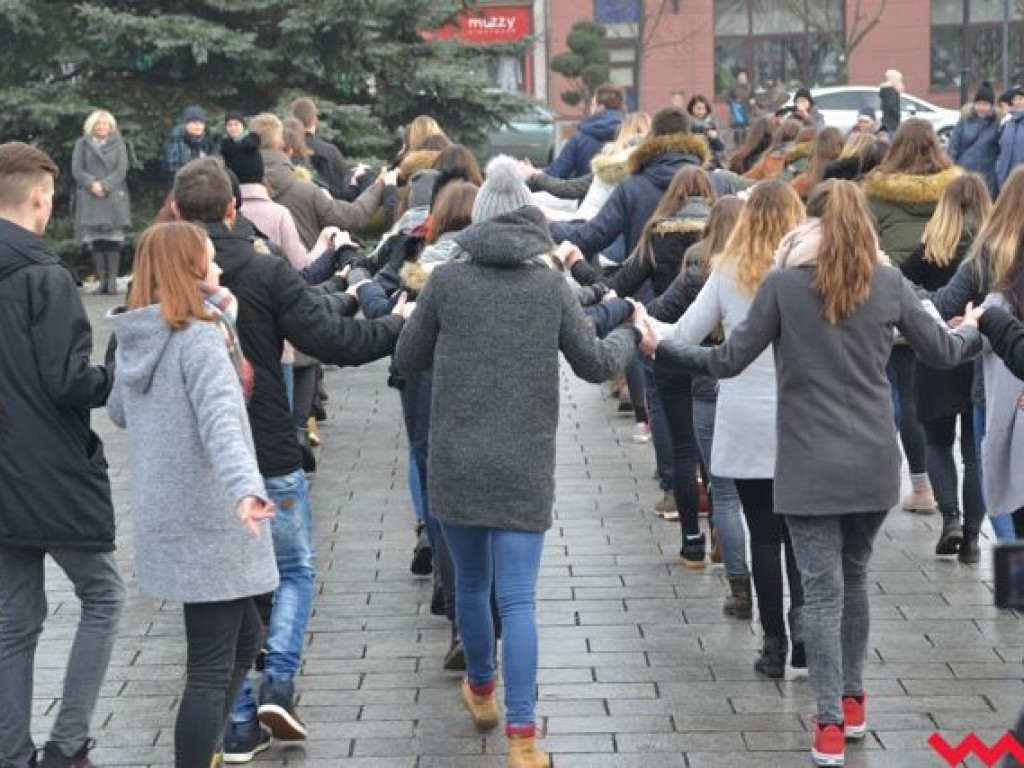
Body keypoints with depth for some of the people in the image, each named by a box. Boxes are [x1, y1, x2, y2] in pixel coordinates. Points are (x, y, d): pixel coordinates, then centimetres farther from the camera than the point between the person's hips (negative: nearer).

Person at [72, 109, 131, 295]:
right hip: (90, 198, 1)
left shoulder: (118, 143, 11)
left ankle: (112, 279, -9)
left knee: (113, 239, -7)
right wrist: (92, 184, -14)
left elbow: (122, 169, 0)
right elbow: (76, 170, 3)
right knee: (96, 240, -4)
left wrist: (105, 185, -12)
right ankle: (101, 279, -3)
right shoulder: (82, 144, 11)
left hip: (114, 197, -1)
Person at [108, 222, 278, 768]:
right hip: (210, 523, -9)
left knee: (243, 637, 23)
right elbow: (220, 421, -30)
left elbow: (119, 413, 26)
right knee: (211, 669, -4)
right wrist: (246, 488, -46)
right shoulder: (200, 338, -15)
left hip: (165, 519, 9)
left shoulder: (133, 341, 9)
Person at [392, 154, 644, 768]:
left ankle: (482, 691, 41)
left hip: (456, 461, 1)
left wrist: (412, 323, 28)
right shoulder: (551, 285, -1)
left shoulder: (447, 281, -2)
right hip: (525, 465, -1)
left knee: (471, 582, 19)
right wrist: (632, 335, 25)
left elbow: (406, 361, 7)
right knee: (518, 598, -2)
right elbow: (596, 364, 5)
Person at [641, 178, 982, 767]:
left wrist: (660, 349, 7)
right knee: (854, 576, 20)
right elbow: (941, 352, 12)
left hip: (811, 464, -3)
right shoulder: (889, 284, 1)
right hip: (874, 460, 3)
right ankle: (852, 704, 29)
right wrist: (975, 331, 34)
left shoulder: (784, 284, -6)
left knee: (823, 590, -1)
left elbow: (731, 360, -5)